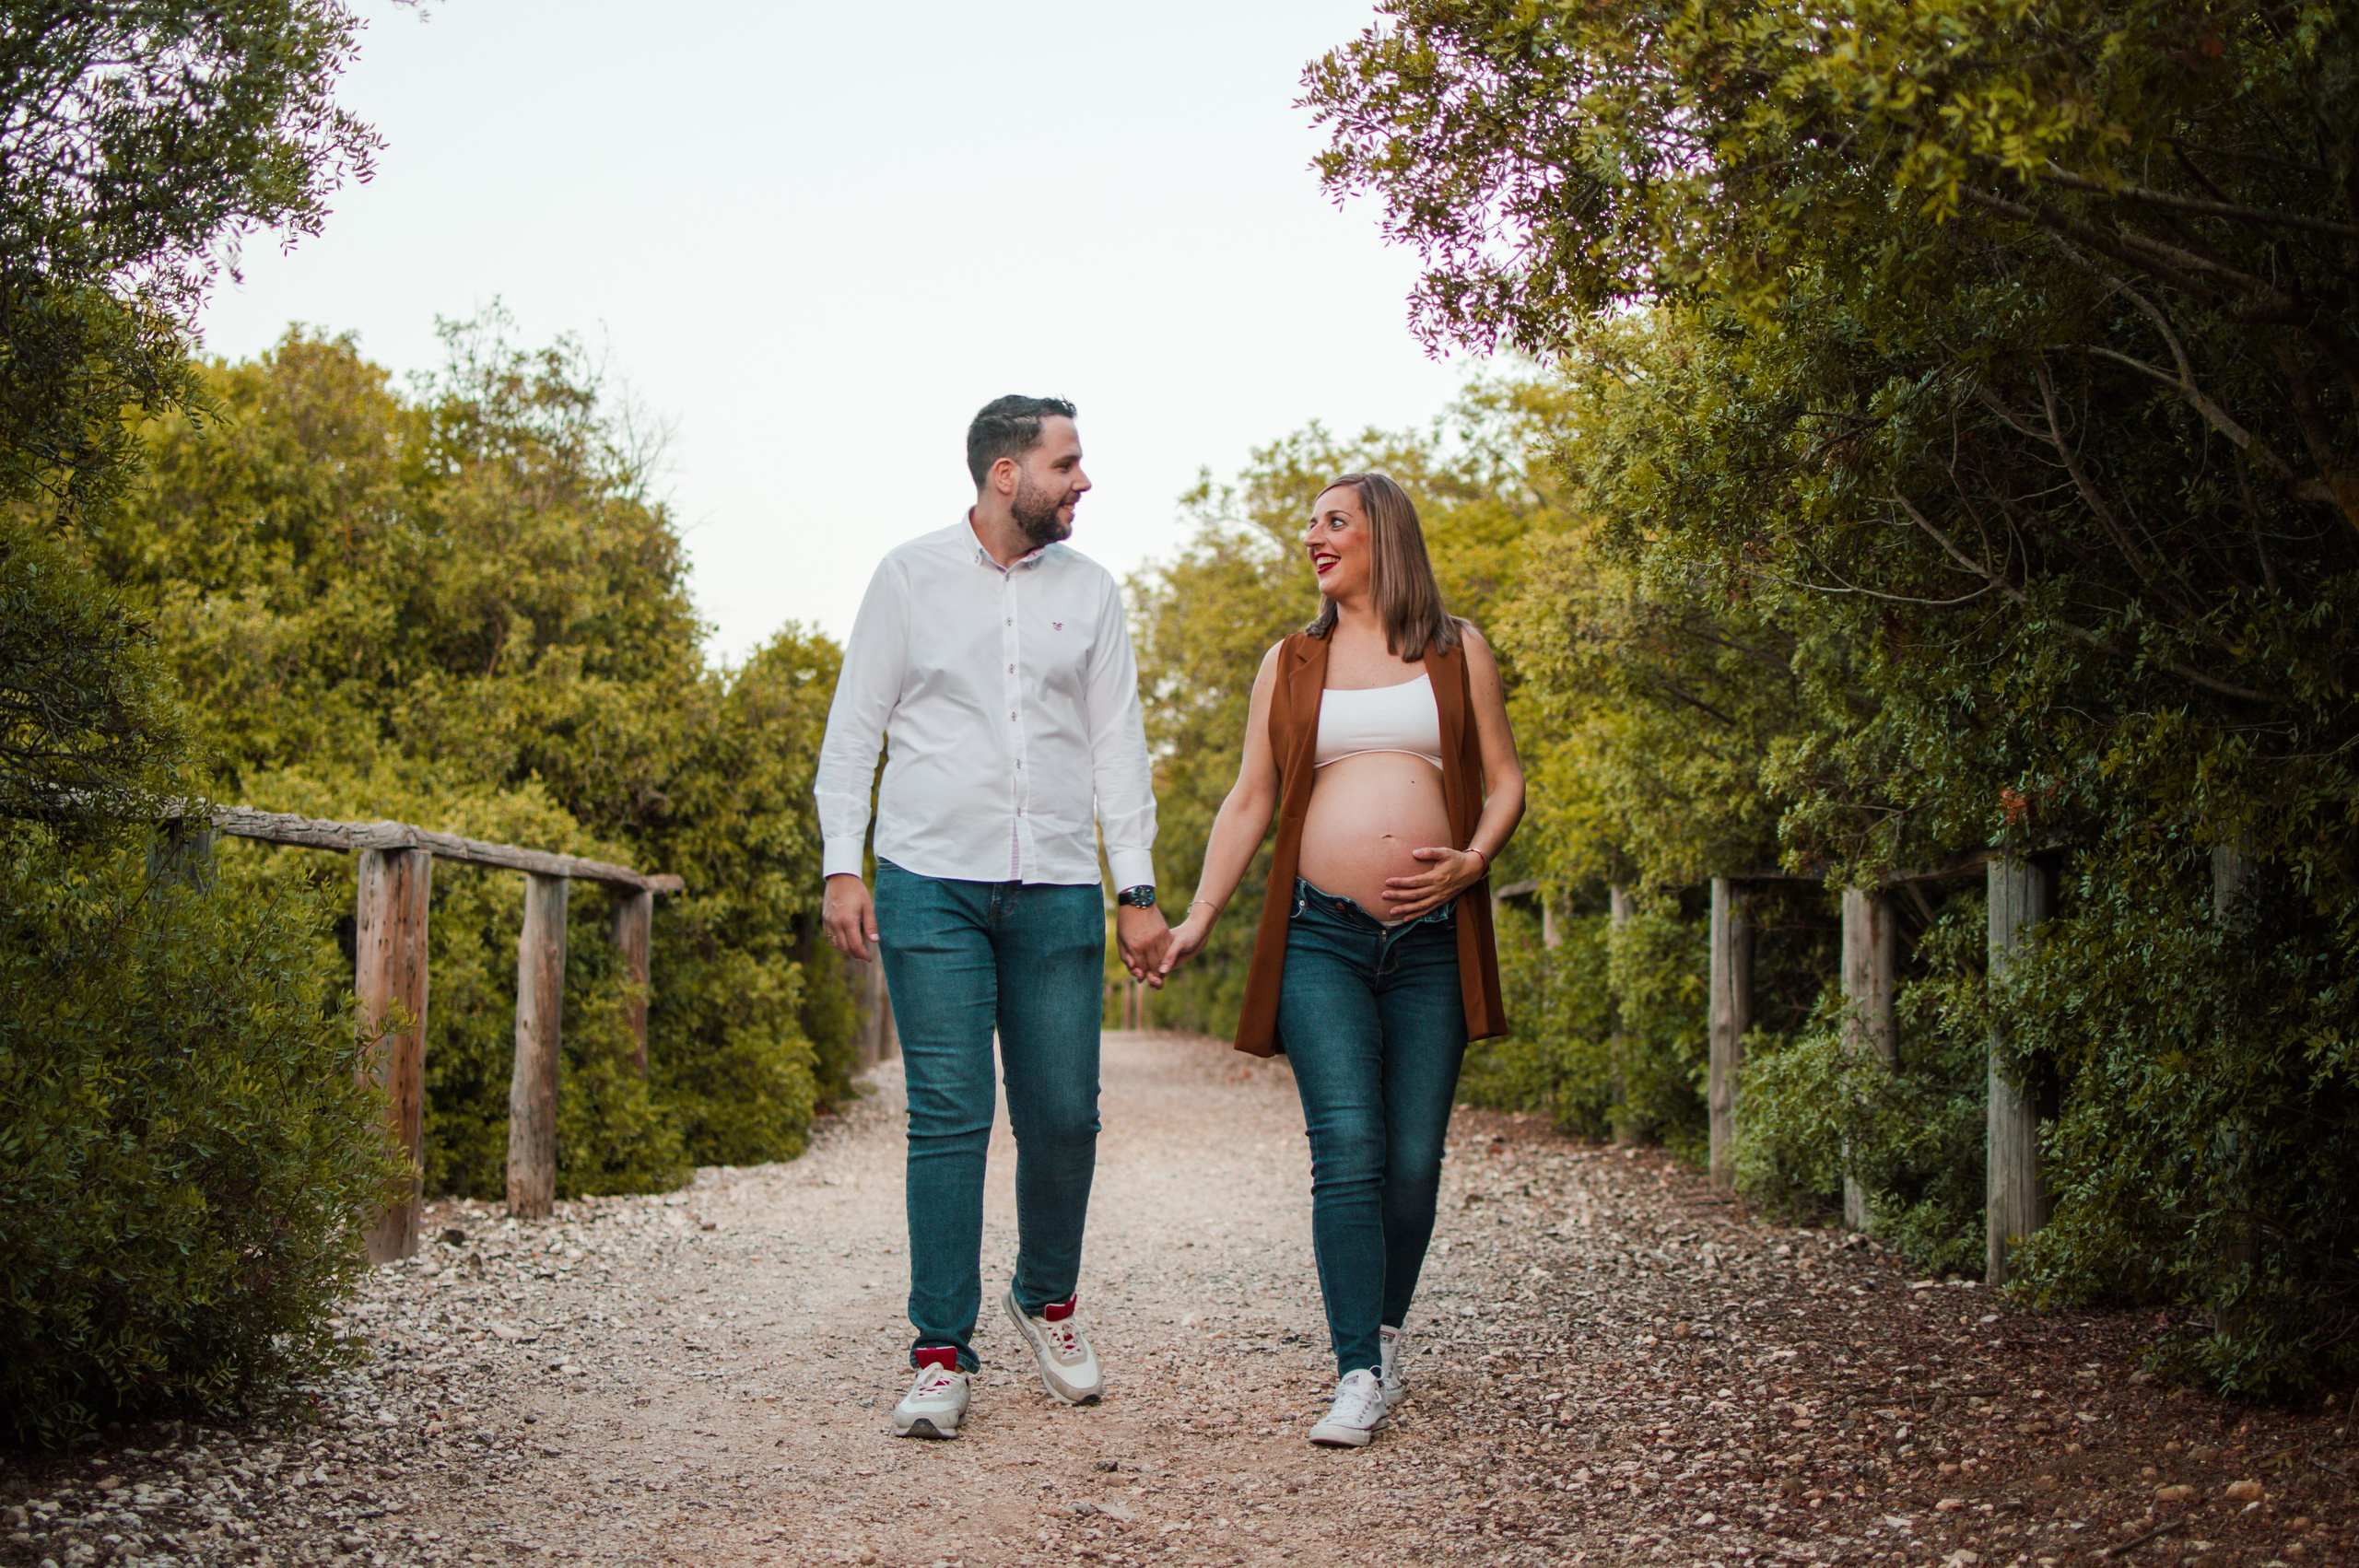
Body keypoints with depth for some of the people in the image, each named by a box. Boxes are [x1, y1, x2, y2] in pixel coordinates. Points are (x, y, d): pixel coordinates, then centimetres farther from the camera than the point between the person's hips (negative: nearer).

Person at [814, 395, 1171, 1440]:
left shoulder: (1088, 590, 11)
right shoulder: (912, 576, 4)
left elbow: (1117, 747, 11)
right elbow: (854, 727, 6)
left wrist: (1137, 890, 5)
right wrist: (840, 865, -4)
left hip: (1056, 891, 2)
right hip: (931, 884, -2)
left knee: (1064, 1115, 2)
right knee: (948, 1115, -7)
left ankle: (1047, 1301, 27)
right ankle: (941, 1352, 1)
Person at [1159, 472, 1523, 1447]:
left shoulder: (1456, 653, 13)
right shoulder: (1291, 664, 15)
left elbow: (1504, 780, 13)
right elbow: (1250, 801, 14)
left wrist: (1470, 863, -7)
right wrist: (1196, 920, 6)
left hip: (1431, 938, 0)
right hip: (1321, 937, 0)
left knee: (1414, 1157, 0)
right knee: (1348, 1149, -12)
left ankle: (1386, 1330, 22)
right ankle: (1359, 1376, -11)